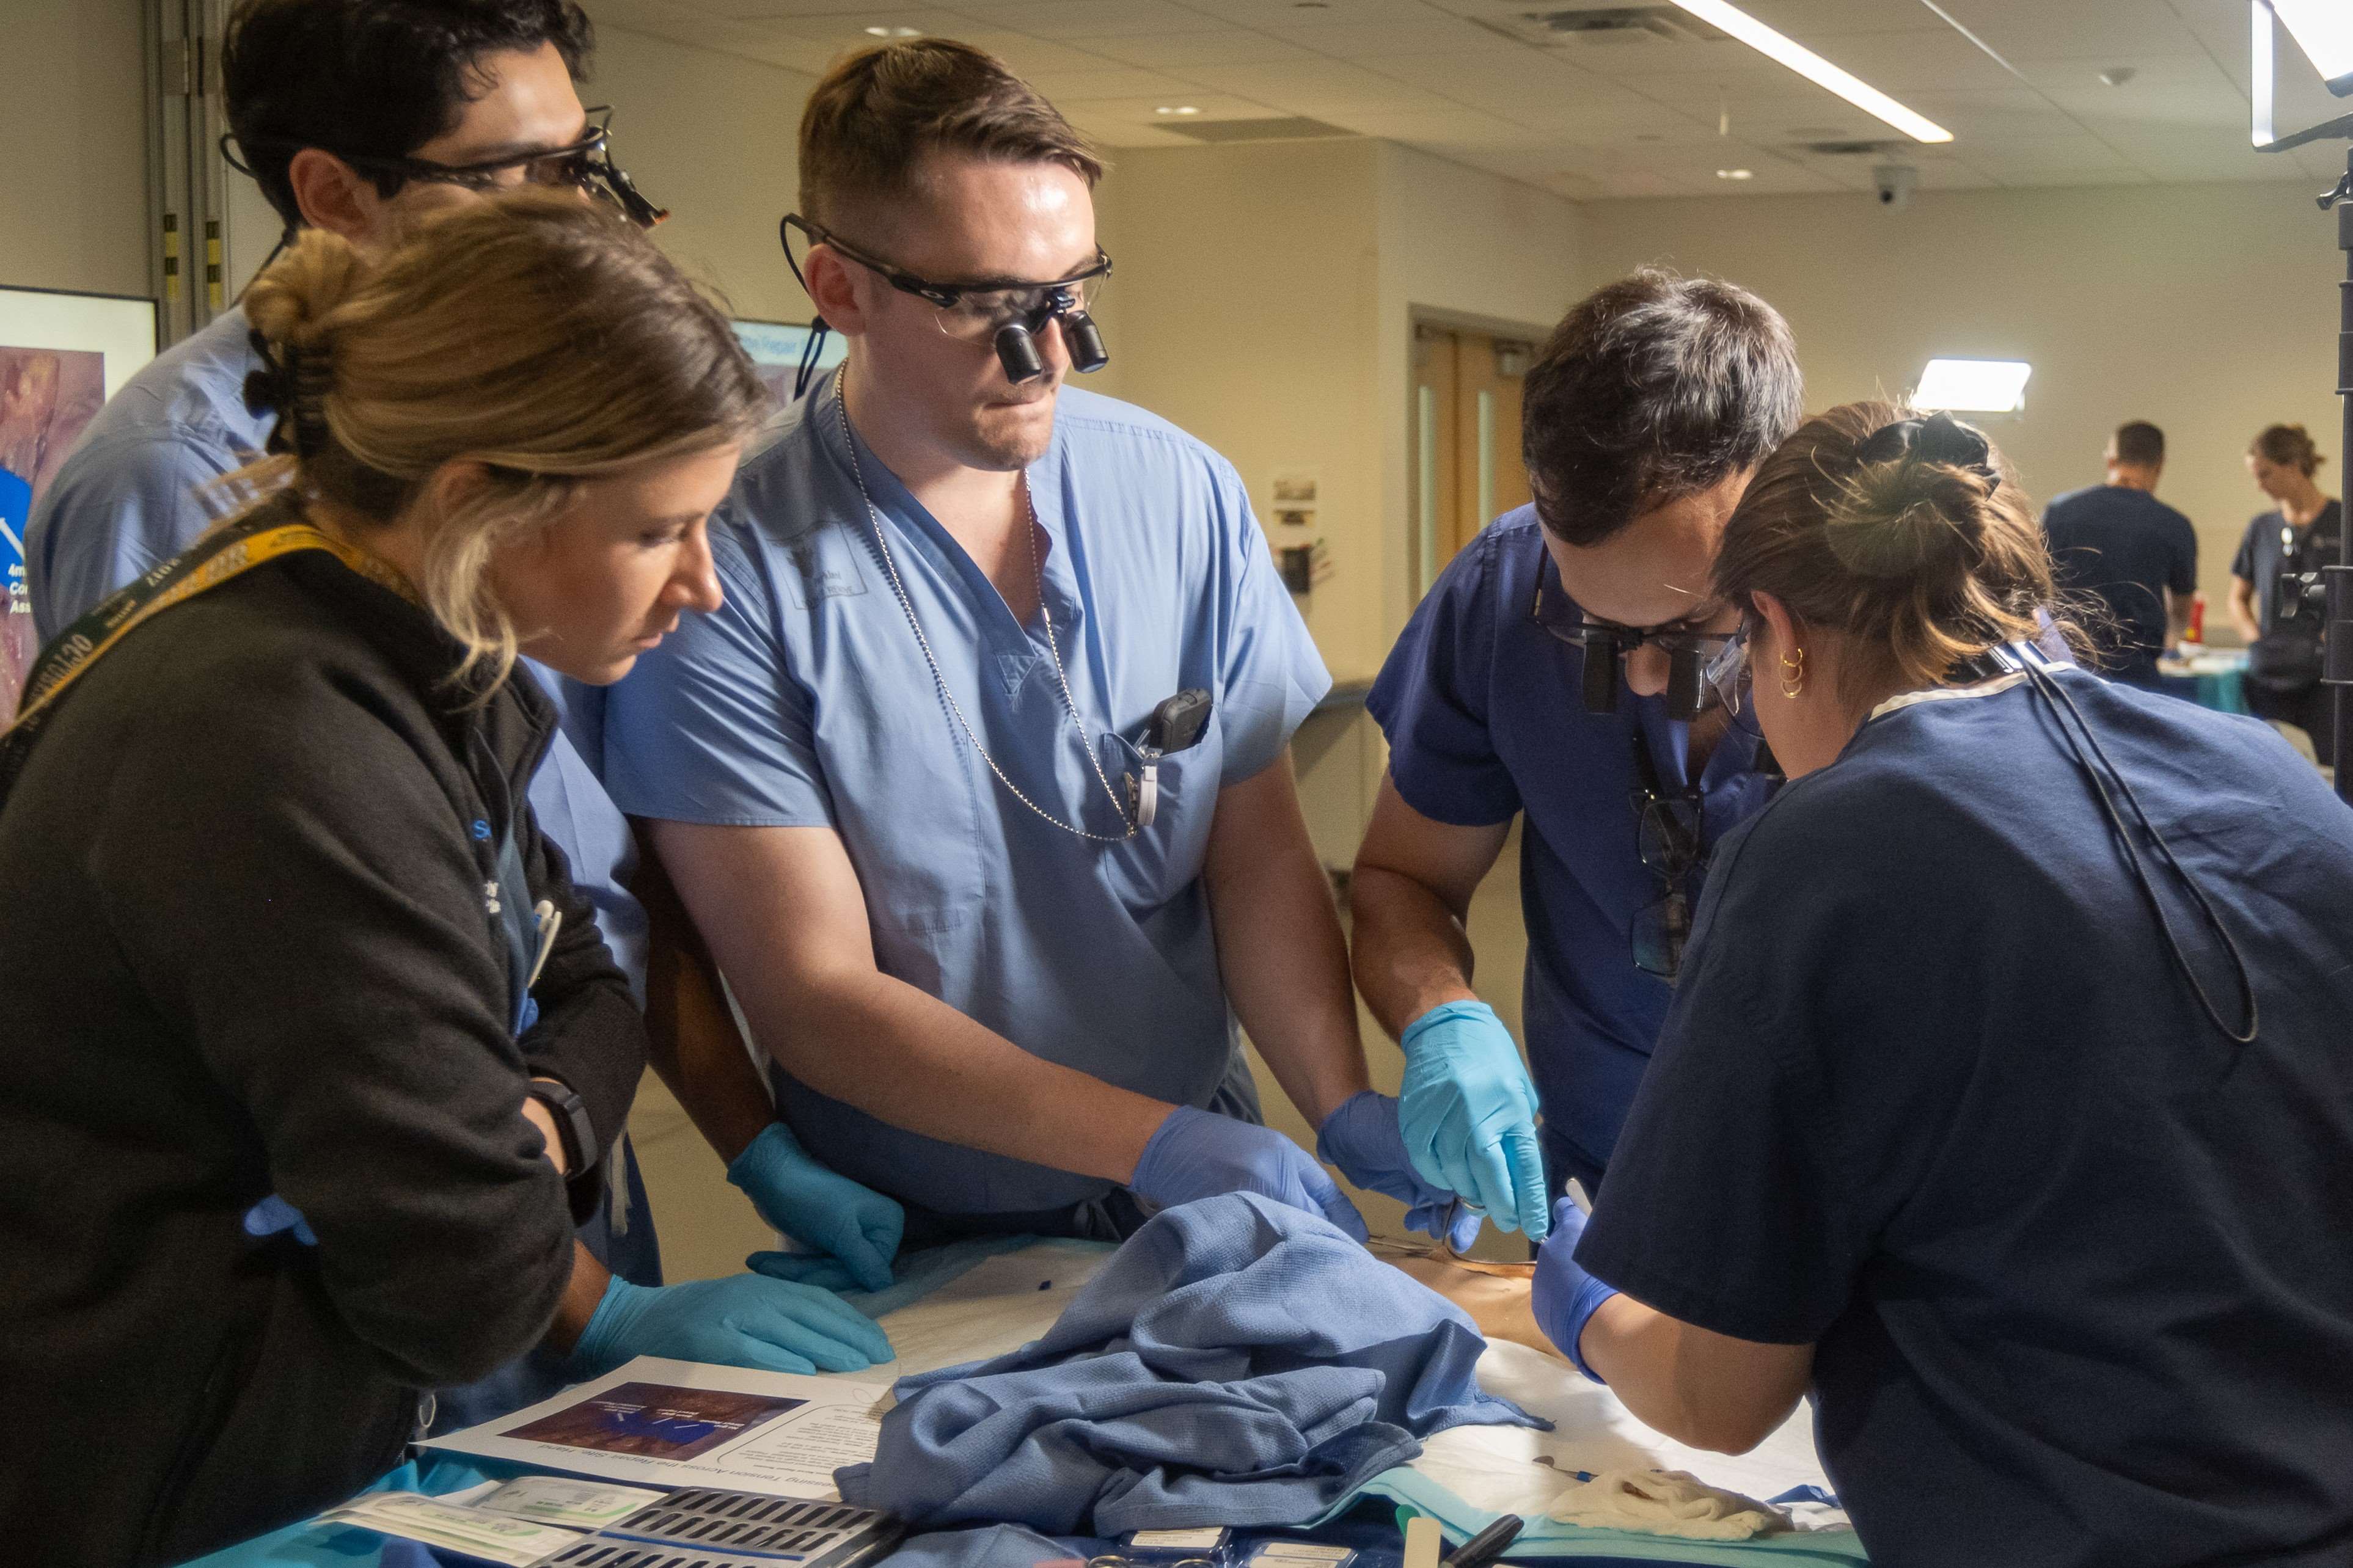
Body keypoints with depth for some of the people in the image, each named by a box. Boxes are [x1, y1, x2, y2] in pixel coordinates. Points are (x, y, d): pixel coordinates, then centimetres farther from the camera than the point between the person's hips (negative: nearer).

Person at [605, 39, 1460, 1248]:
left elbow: (1259, 855, 0)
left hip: (1210, 1193, 1)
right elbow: (813, 997, -17)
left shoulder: (1184, 496, -2)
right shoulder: (725, 575, -17)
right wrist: (1151, 1143, -22)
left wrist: (1345, 1106, -16)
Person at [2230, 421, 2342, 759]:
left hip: (2325, 676, -4)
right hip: (2269, 677, 4)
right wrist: (2255, 639, 2)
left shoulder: (2341, 522, 0)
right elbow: (2238, 599, 20)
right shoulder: (2261, 529, 13)